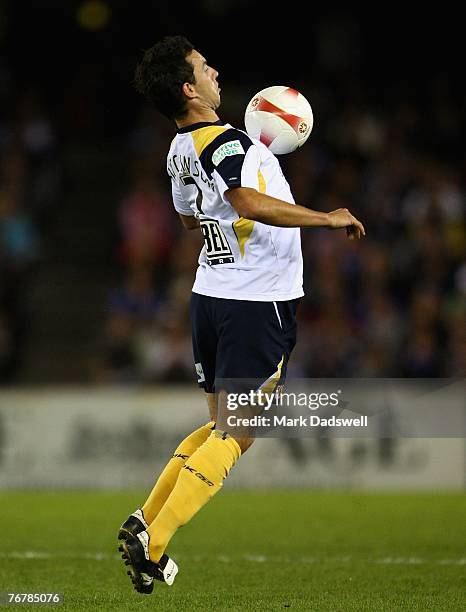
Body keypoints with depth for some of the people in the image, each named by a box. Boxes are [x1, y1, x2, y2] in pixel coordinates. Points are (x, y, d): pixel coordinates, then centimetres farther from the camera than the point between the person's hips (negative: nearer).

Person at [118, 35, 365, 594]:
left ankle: (143, 522, 11)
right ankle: (152, 546, -9)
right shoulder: (226, 142, -18)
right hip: (259, 304, -9)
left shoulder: (180, 151, 10)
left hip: (209, 295, 9)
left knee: (218, 426, 19)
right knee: (235, 437, -3)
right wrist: (329, 218, -25)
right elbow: (250, 203, -35)